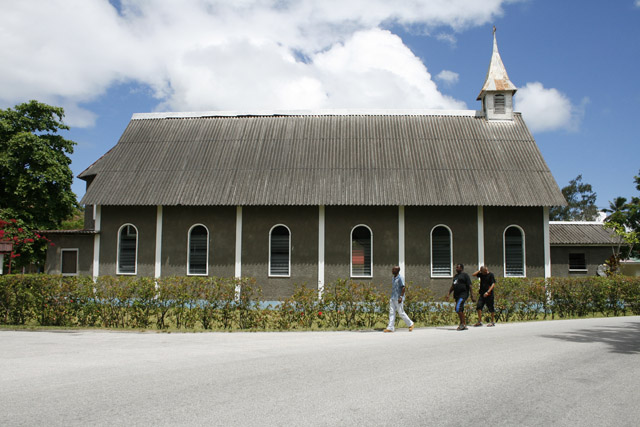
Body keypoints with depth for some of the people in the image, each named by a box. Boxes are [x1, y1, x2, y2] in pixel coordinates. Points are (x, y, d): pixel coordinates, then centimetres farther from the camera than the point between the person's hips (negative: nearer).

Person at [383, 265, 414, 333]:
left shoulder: (400, 278, -12)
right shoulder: (393, 278, 14)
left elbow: (403, 288, -18)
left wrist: (401, 297, -25)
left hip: (398, 299, -8)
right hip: (393, 299, 8)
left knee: (401, 313, -4)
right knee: (391, 312, 1)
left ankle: (410, 324, 14)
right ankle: (390, 328, -2)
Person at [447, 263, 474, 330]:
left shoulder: (465, 275, -4)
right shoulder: (456, 276, 20)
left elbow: (470, 286, -8)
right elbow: (452, 286, 26)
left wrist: (472, 296, -13)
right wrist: (449, 294, 17)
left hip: (463, 294, -9)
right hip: (457, 295, 9)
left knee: (458, 308, -18)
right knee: (460, 310, 9)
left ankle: (463, 324, -11)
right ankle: (464, 325, 15)